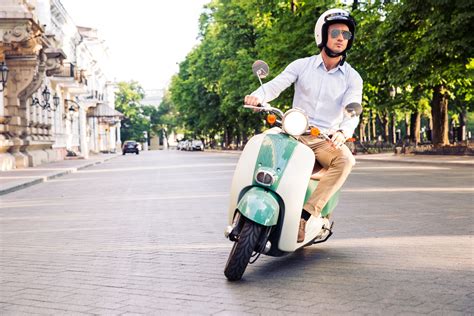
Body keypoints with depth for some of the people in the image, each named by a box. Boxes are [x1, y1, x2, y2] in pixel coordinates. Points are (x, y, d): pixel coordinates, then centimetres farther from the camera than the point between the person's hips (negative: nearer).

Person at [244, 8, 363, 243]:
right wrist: (258, 96, -32)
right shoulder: (302, 65, 5)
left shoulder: (352, 78, 3)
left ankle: (307, 213, -33)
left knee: (345, 161, -33)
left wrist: (343, 132, -36)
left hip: (326, 141, -1)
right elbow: (276, 84, -8)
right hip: (294, 135, 1)